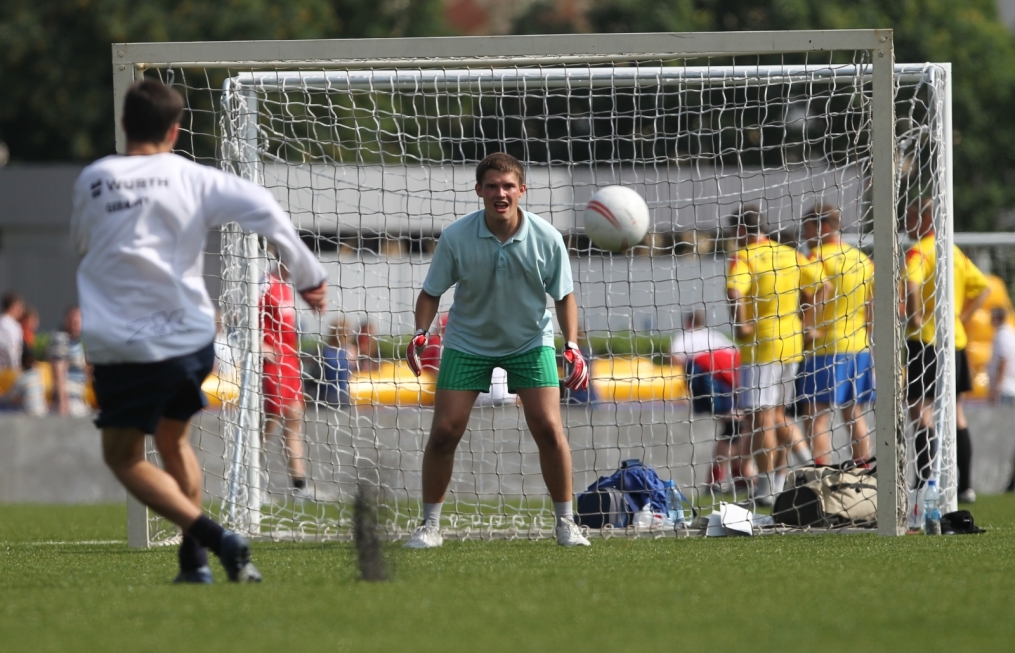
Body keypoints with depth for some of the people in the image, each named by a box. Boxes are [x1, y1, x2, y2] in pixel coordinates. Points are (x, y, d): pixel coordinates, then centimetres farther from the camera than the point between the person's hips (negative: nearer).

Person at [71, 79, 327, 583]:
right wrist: (307, 275, 3)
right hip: (191, 337, 3)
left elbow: (81, 244, 19)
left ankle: (213, 537, -11)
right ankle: (194, 560, 16)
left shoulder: (92, 181, 2)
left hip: (122, 347, -3)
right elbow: (263, 209, -6)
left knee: (123, 456, 8)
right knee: (173, 439, 25)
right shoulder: (192, 179, 1)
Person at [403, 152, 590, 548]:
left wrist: (572, 345, -16)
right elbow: (432, 292, -7)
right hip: (468, 341, 0)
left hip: (530, 341, 0)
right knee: (445, 431, -8)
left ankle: (565, 522, 3)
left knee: (548, 428, -12)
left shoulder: (546, 238, -17)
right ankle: (430, 524, 8)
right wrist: (421, 332, -24)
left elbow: (564, 295, -4)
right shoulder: (455, 238, -19)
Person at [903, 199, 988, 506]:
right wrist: (961, 316, 14)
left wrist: (914, 319, -18)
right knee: (956, 414, 12)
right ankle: (964, 486, 13)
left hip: (925, 340, -8)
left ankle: (924, 483, -13)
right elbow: (982, 287, 20)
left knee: (921, 411, -7)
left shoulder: (919, 251, -11)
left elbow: (911, 285, -30)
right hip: (956, 340, 8)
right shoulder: (955, 252, 14)